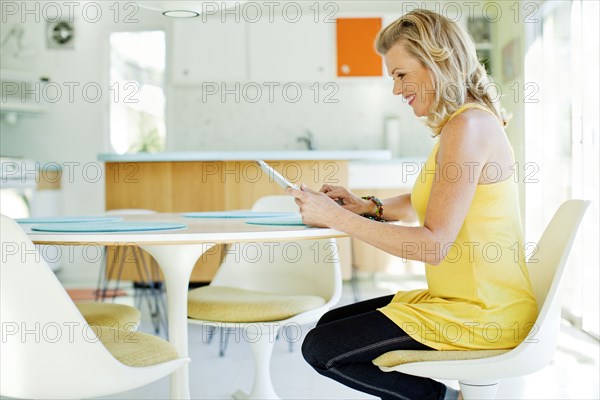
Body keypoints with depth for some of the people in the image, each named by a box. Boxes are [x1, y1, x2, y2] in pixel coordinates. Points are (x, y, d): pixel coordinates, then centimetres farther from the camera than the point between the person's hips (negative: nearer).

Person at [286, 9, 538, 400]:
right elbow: (425, 203, 23)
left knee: (321, 349, -9)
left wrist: (336, 217, -21)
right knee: (332, 324, 15)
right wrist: (367, 206, 5)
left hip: (482, 316, -10)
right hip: (468, 300, 10)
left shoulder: (468, 126, -20)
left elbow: (434, 244, -24)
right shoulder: (464, 122, 12)